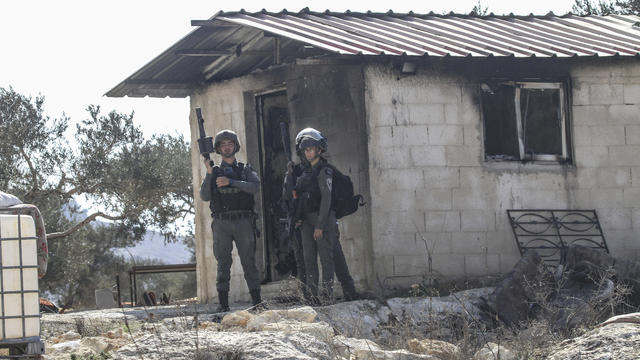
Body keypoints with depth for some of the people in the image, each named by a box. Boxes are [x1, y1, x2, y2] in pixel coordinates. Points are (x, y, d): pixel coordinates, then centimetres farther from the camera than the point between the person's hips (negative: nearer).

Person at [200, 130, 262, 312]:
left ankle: (257, 300, -4)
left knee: (249, 261, -3)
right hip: (221, 223, 1)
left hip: (243, 222, -1)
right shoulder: (214, 173, 14)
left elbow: (255, 186, -7)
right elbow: (205, 196, 2)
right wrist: (209, 173, -8)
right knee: (223, 263, -2)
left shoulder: (245, 169, 12)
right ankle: (223, 303, -3)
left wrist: (230, 182, -15)